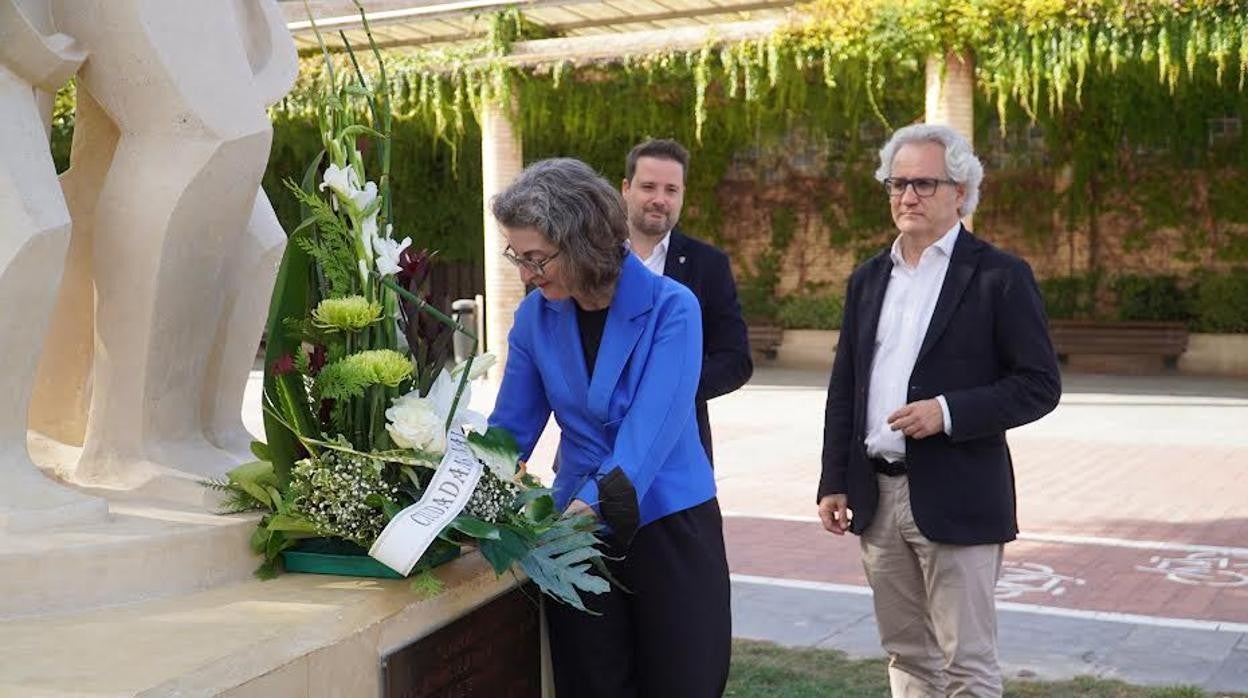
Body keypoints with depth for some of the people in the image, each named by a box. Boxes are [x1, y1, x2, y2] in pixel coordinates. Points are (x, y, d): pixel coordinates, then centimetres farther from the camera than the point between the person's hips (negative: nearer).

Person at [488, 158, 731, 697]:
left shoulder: (671, 309, -16)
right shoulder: (534, 317, -3)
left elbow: (651, 431, -24)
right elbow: (511, 429, 3)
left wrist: (588, 506, -35)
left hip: (670, 526, -3)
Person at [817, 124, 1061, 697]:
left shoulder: (1000, 277, -5)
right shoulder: (868, 279, 12)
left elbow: (1040, 385, -8)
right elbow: (843, 389, 14)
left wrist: (949, 412, -20)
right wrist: (834, 483, 8)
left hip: (956, 499, -5)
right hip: (878, 496, 6)